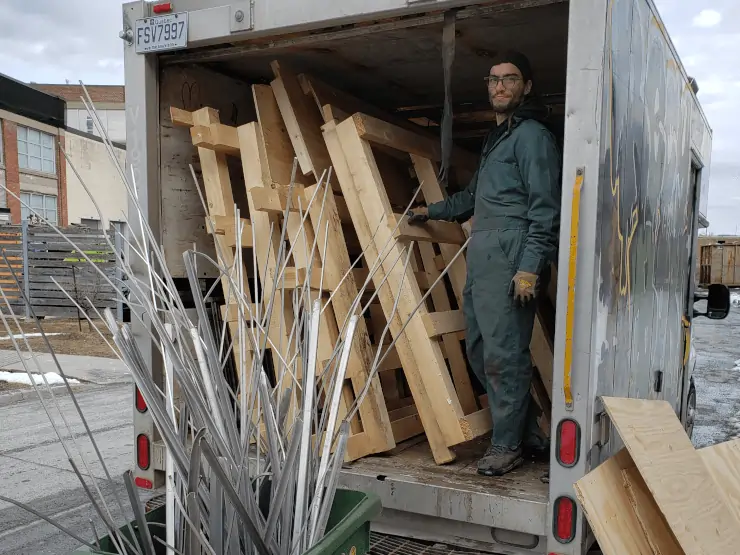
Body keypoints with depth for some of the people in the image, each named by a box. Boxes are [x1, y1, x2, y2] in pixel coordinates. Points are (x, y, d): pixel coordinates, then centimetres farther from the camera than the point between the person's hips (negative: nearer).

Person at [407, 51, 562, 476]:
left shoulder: (533, 135, -4)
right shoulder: (497, 138, 25)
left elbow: (545, 206, -14)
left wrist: (530, 267, -21)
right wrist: (434, 212, 45)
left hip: (510, 260, -10)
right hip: (482, 260, 10)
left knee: (503, 354, -7)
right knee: (480, 350, 12)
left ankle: (508, 445, 7)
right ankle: (529, 429, 24)